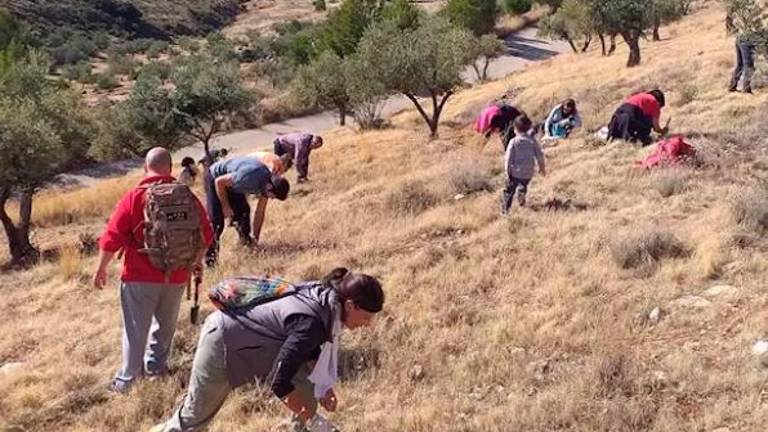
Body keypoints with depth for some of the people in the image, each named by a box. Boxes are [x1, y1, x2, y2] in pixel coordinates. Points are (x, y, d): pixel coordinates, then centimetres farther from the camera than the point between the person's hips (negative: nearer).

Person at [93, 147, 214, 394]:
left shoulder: (134, 197, -10)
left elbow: (112, 238, -10)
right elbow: (205, 234, 6)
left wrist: (101, 269, 3)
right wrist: (198, 261, 23)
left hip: (140, 277, -3)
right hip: (176, 276, 3)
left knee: (135, 329, 6)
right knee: (165, 324, 22)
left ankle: (127, 381, 9)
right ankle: (156, 366, 33)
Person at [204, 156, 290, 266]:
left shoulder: (268, 184, -15)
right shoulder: (249, 177, -40)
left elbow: (260, 212, -3)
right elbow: (219, 182, -27)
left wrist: (256, 238, 1)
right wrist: (225, 206, -18)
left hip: (231, 183, 7)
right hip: (215, 179, -7)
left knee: (243, 212, 6)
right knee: (216, 220, -14)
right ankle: (210, 256, -9)